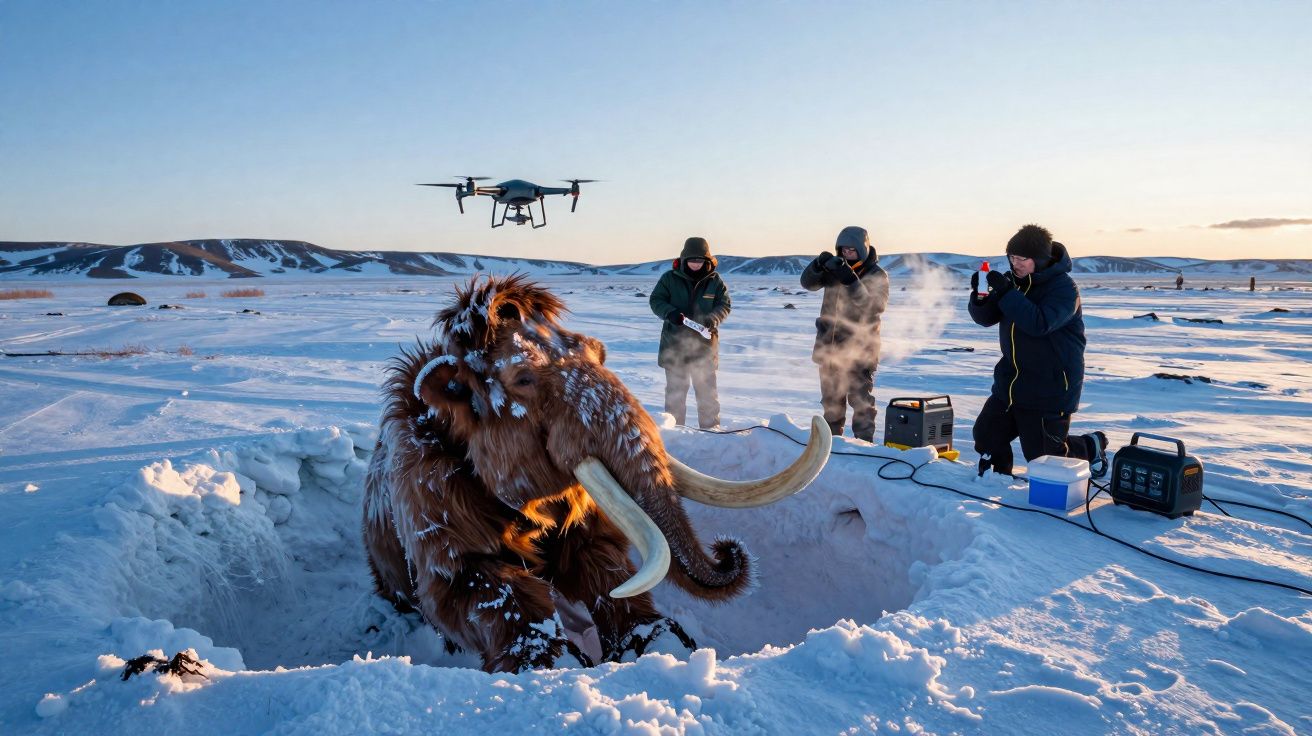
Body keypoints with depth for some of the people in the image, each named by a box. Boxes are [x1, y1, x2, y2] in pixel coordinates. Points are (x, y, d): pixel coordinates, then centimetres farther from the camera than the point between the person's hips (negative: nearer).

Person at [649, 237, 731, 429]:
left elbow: (724, 305, 4)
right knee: (675, 391, 8)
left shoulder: (715, 281, 2)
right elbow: (655, 300, 1)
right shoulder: (670, 278, -1)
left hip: (704, 346, 0)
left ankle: (711, 429, 18)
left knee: (707, 391, 7)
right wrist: (670, 312, -19)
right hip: (674, 344, 0)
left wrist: (713, 318, -17)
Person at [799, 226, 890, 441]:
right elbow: (808, 283, -2)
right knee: (831, 400, 16)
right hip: (829, 345, 5)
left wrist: (851, 281, -31)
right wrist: (819, 264, -22)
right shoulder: (835, 267, 5)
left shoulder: (877, 275, -8)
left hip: (859, 349, -5)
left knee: (861, 402, -4)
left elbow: (874, 306, -21)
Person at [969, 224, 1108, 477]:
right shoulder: (1012, 280, 3)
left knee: (1042, 456, 4)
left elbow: (1040, 323, -31)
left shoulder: (1064, 287, -17)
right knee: (986, 434, 7)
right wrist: (980, 296, -18)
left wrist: (1006, 293, -35)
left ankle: (1092, 447, 32)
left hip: (1050, 387, -6)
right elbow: (985, 318, 3)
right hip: (1011, 380, 6)